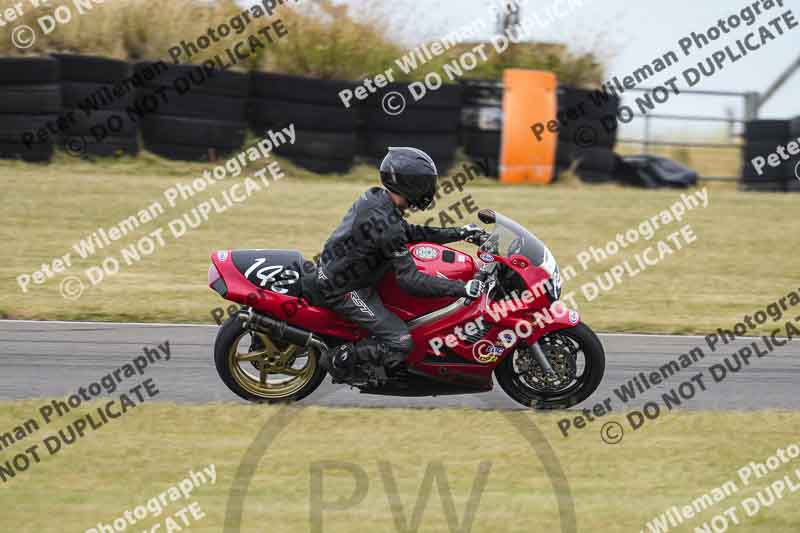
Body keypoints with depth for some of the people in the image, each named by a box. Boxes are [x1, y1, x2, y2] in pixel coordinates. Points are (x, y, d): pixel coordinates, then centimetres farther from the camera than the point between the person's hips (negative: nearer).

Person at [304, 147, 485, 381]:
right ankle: (340, 357, -6)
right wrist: (462, 288, -28)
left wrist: (459, 233, 14)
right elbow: (410, 280, -27)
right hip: (342, 291, -10)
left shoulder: (375, 197, 3)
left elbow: (409, 232, 17)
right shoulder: (386, 222, -26)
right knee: (400, 344, -15)